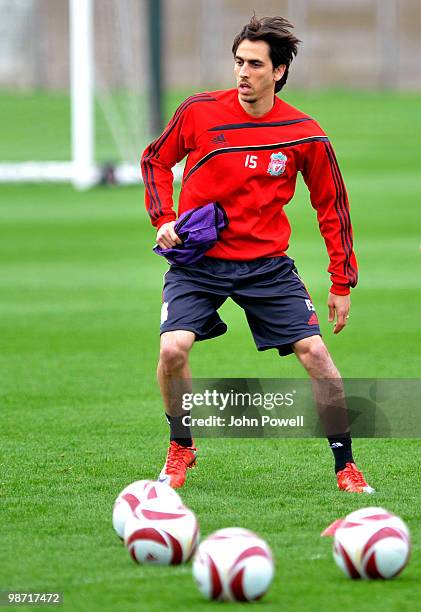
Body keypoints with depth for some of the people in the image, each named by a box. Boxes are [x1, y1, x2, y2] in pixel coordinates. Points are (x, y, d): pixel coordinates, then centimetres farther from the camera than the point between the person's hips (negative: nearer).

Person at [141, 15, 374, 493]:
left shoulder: (305, 135, -6)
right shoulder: (198, 112, -7)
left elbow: (331, 205, 6)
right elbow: (156, 160, 11)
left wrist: (342, 283, 5)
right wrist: (163, 219, -2)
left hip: (267, 264, 0)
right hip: (197, 261, 0)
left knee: (315, 353, -11)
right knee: (173, 349, -20)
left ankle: (345, 467, 5)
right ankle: (180, 448, 6)